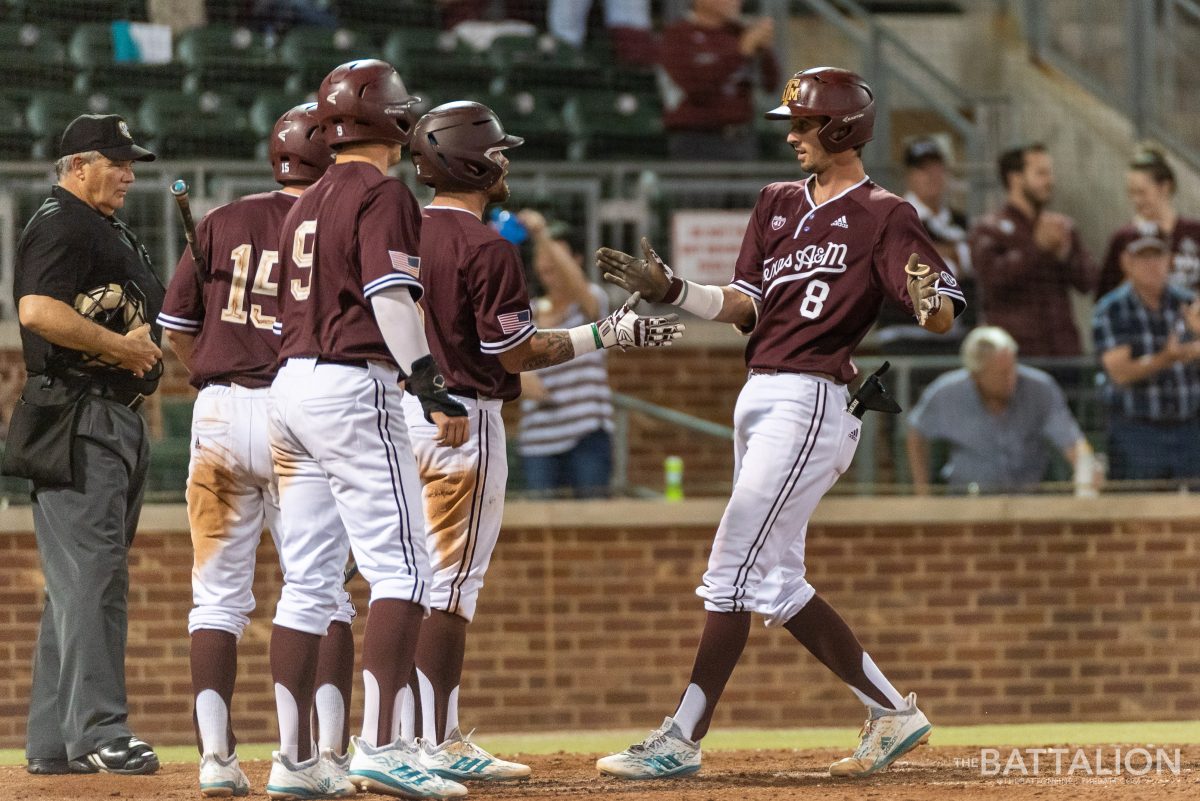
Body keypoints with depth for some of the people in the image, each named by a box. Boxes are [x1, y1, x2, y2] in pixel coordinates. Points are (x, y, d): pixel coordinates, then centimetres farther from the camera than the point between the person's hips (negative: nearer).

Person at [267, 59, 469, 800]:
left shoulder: (309, 203, 19)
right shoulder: (384, 195, -7)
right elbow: (391, 296, -18)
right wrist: (434, 388, -23)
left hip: (290, 383, 9)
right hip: (353, 388, -9)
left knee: (308, 583, 9)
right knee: (401, 567, -10)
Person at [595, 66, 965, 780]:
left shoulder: (884, 216, -7)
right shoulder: (778, 204, 16)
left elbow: (945, 317, -15)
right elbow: (745, 307, 15)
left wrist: (928, 300, -38)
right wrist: (670, 291, 1)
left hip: (811, 400, -9)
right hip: (759, 396, 9)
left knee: (735, 571, -12)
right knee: (777, 581, 11)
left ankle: (682, 741, -12)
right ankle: (894, 714, 19)